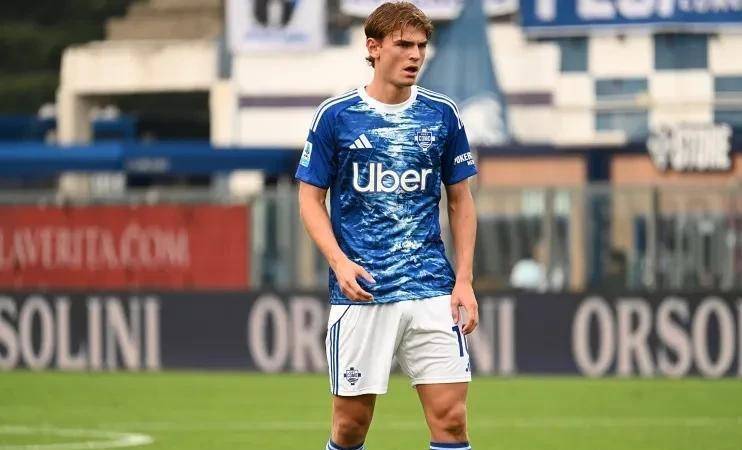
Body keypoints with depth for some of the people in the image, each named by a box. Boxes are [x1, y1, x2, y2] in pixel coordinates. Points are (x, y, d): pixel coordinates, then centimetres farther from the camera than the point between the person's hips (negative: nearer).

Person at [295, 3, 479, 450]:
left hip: (431, 289, 1)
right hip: (360, 292, -1)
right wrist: (340, 262, -12)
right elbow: (311, 198, 4)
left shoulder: (442, 115, 6)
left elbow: (461, 200, 13)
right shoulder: (336, 115, 0)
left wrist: (464, 280, 3)